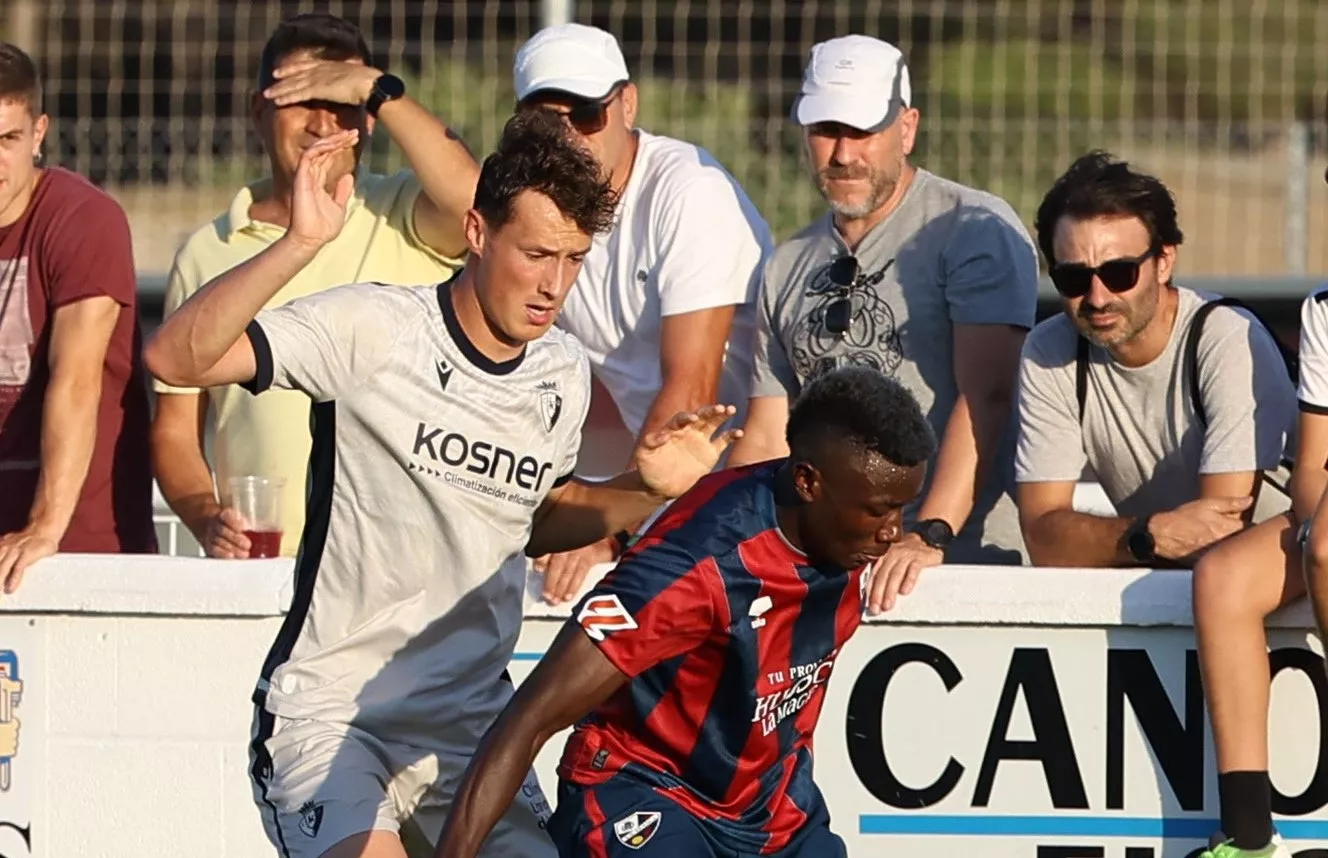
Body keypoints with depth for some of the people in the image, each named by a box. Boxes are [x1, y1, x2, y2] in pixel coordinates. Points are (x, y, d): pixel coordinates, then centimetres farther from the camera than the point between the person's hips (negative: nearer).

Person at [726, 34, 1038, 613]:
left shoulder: (976, 232, 0)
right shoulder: (789, 267, 20)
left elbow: (987, 397, -11)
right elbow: (767, 439, 20)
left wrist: (928, 537, -22)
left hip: (964, 554, -6)